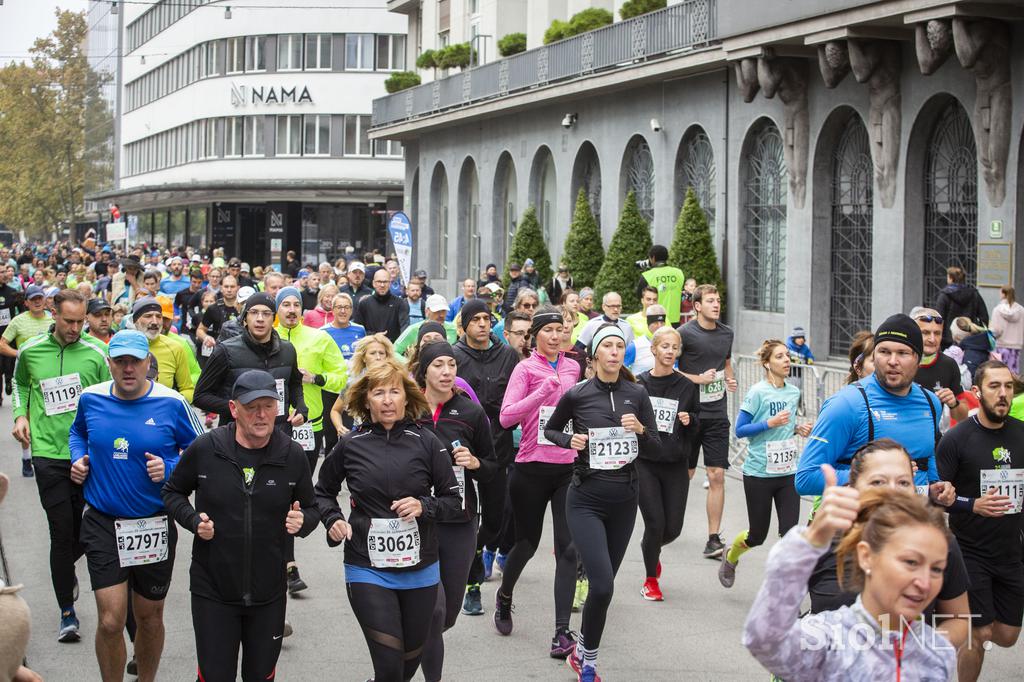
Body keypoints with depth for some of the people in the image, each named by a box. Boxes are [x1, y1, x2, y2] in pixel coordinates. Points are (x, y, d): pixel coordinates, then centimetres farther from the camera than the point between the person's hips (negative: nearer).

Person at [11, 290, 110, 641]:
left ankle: (66, 568, 45)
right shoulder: (31, 351, 1)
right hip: (49, 452, -1)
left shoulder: (95, 352, -4)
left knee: (86, 531, 10)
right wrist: (21, 414, 7)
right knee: (62, 532, -3)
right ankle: (67, 613, 6)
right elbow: (20, 383, 22)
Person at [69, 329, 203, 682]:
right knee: (111, 621, -10)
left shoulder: (172, 404, -10)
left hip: (155, 525, 0)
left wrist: (169, 468, -17)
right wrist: (78, 457, 3)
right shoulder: (91, 399, -2)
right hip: (102, 523, 0)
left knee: (149, 617, 15)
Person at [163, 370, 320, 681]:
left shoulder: (293, 455, -4)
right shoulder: (204, 449, -9)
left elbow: (312, 509, 10)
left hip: (269, 595, 2)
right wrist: (193, 520, -11)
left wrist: (302, 522, -13)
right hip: (212, 592, -2)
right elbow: (173, 492, 8)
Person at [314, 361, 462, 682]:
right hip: (367, 569, -2)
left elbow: (455, 502, 1)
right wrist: (333, 520, -4)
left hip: (420, 568, 2)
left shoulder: (426, 442, -4)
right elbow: (323, 492, 14)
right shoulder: (350, 445, -3)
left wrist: (424, 506, -17)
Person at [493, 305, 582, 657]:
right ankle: (504, 595, 43)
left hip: (567, 468, 3)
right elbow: (506, 416, -16)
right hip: (532, 468, -3)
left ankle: (562, 631, -7)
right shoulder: (526, 368, -5)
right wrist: (543, 390, -23)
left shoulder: (572, 368, 9)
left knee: (568, 548, -7)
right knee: (527, 542, 12)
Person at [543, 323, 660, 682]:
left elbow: (655, 444, 6)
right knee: (602, 585, -16)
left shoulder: (637, 393, 1)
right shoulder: (577, 394, -5)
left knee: (604, 583, 11)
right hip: (586, 499, -3)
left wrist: (640, 429, -14)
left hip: (624, 498, 3)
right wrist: (569, 441, -9)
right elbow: (550, 429, 11)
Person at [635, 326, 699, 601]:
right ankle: (651, 580, 14)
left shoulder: (687, 387, 3)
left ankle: (651, 548, 38)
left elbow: (697, 428, 10)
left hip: (676, 465, 2)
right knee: (655, 522, -8)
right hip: (645, 462, -2)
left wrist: (689, 421, -11)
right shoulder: (639, 384, -1)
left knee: (673, 528, 1)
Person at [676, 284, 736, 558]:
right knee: (685, 473, 7)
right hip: (689, 412, -3)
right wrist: (698, 378, -14)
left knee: (716, 476, -4)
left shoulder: (726, 333, 10)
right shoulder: (685, 333, -7)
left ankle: (713, 539, -1)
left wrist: (729, 380, 7)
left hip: (717, 414, 4)